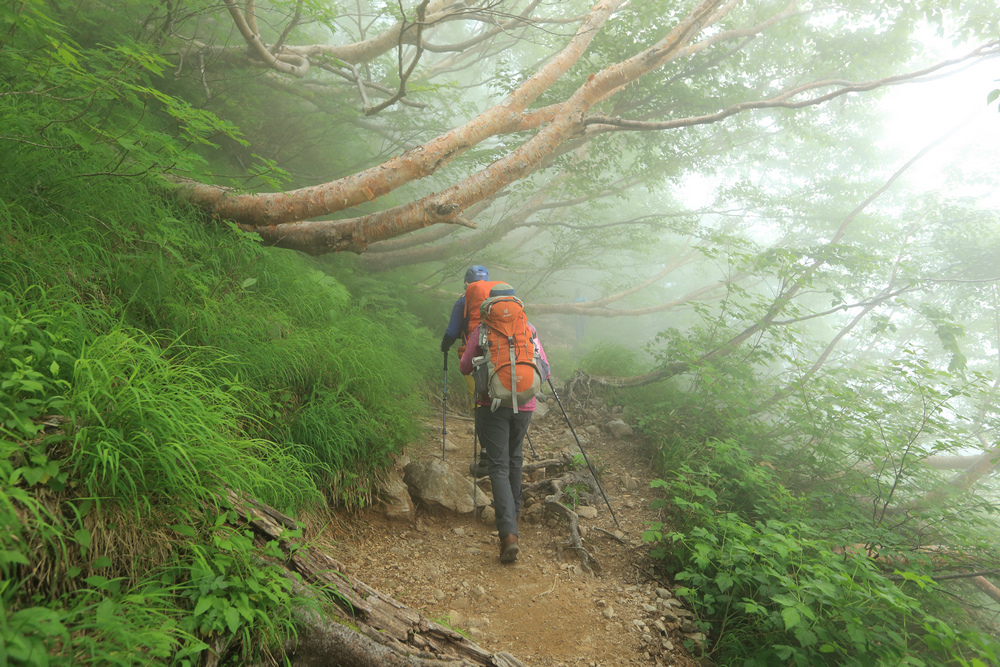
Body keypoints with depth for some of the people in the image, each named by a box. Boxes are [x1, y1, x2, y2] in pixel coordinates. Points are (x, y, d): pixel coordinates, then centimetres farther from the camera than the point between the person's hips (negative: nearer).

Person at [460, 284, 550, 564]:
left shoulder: (481, 330, 0)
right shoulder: (529, 329, 7)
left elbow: (465, 368, 3)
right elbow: (545, 370, 7)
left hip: (491, 404, -3)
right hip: (524, 404, 3)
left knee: (499, 466, -3)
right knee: (514, 459, 24)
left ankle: (509, 532, -15)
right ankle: (513, 510, 37)